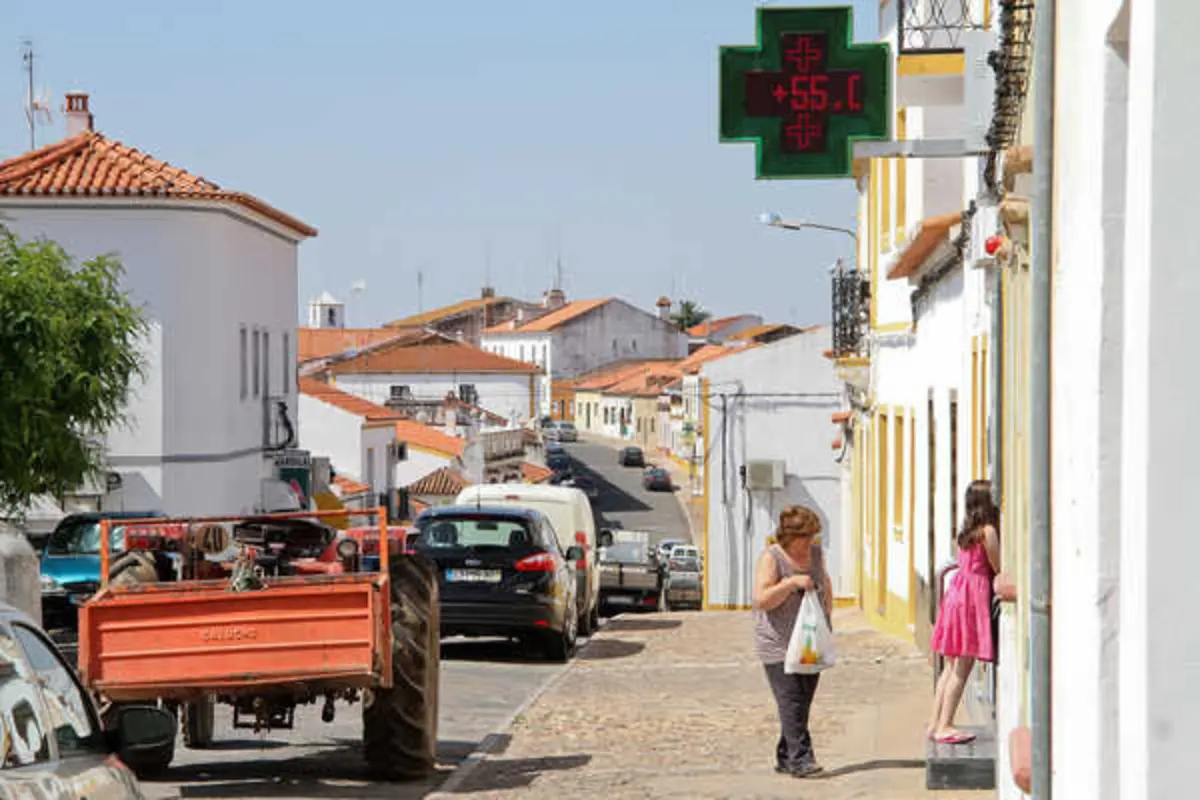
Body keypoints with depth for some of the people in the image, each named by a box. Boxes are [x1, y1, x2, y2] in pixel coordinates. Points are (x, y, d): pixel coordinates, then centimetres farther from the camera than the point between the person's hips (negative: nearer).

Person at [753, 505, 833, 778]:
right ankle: (800, 759, -18)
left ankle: (785, 759, 13)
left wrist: (827, 615, 14)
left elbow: (825, 585, 26)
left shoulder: (815, 553, 9)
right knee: (791, 702, -14)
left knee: (802, 702, 6)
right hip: (779, 645, -7)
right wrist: (792, 583, -26)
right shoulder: (771, 558, -10)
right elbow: (761, 600, -18)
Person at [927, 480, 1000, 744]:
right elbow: (998, 568, -7)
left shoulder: (967, 531, 13)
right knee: (963, 666, -5)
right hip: (974, 595, -9)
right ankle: (944, 726, -5)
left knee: (952, 665, 13)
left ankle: (935, 722, 15)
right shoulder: (988, 531, -12)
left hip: (958, 591, 9)